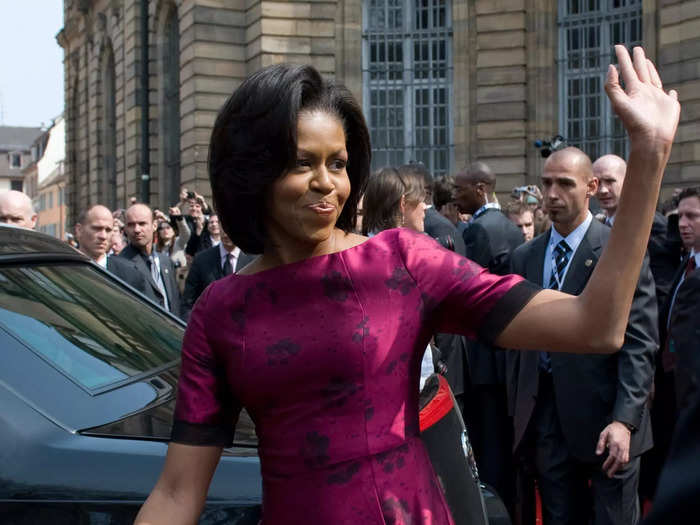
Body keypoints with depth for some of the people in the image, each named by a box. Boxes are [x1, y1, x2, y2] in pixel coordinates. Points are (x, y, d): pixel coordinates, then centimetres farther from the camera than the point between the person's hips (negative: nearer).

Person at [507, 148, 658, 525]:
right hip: (544, 419, 5)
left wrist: (624, 421, -20)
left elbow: (639, 343, -12)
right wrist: (518, 412, 11)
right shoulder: (524, 258, 10)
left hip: (604, 417, -4)